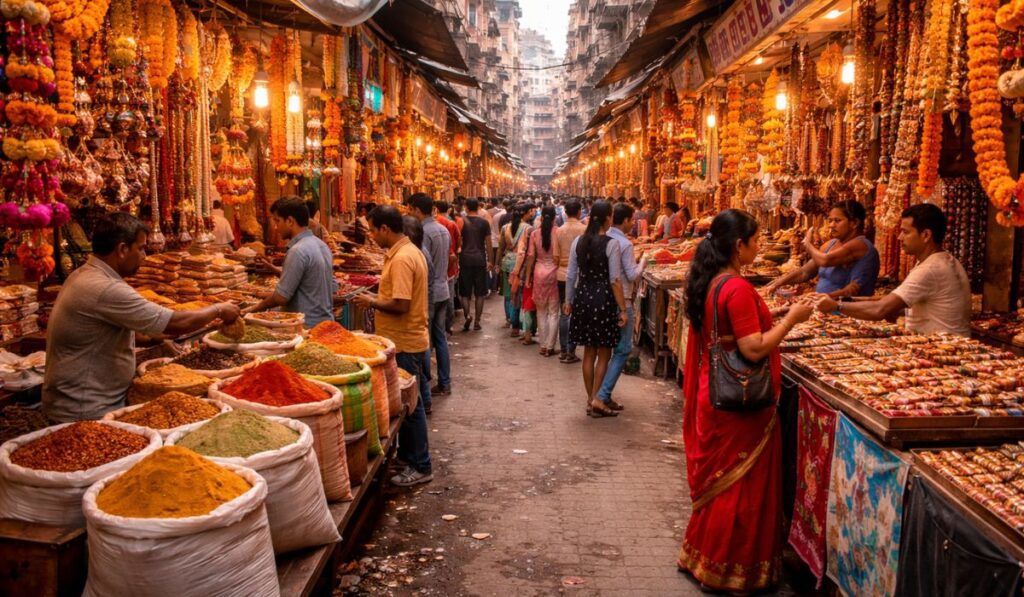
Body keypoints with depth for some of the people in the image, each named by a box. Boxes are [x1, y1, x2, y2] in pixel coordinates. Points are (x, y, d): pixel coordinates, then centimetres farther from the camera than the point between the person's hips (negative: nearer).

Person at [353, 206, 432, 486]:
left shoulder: (401, 259, -22)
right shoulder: (410, 251, 10)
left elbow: (400, 305, -27)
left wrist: (372, 302, -12)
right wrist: (379, 297, 11)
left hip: (405, 344, -10)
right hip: (408, 340, 10)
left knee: (410, 404, 1)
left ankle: (421, 467, 12)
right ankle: (407, 455, 33)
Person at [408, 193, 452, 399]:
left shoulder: (423, 232, -17)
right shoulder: (444, 230, 10)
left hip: (429, 294, -8)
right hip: (443, 291, 9)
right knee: (440, 338, 13)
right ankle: (444, 383, 19)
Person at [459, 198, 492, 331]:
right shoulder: (484, 223, 0)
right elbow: (488, 243, 2)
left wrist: (457, 257, 10)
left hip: (465, 259, 0)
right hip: (480, 259, 0)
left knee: (465, 292, 9)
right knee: (479, 293, 8)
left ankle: (468, 315, -12)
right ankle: (477, 321, 10)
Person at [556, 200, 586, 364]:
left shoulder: (560, 230, 0)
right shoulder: (584, 229, -9)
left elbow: (556, 255, 1)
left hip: (562, 275, 4)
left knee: (564, 313, 11)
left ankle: (563, 351, 15)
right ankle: (571, 352, 3)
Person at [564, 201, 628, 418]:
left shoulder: (579, 242, 2)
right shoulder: (611, 244, -12)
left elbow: (571, 275, 6)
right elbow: (615, 281, -14)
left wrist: (568, 300, 18)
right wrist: (622, 309, -9)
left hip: (582, 297, 5)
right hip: (604, 298, -5)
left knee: (589, 352, 14)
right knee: (604, 353, 8)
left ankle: (591, 399, 22)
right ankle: (596, 399, 4)